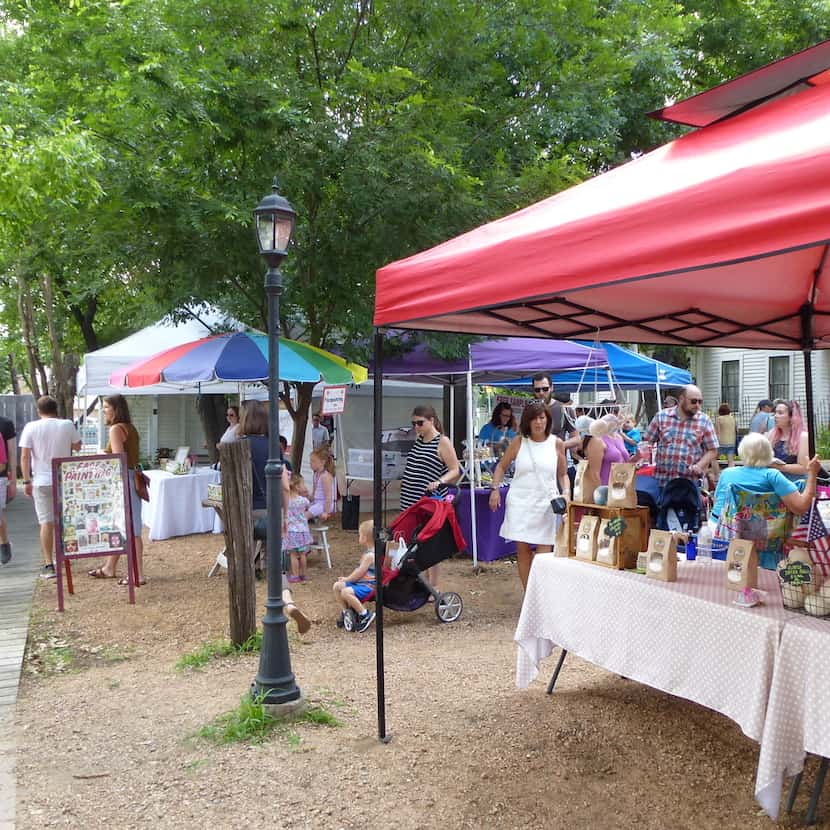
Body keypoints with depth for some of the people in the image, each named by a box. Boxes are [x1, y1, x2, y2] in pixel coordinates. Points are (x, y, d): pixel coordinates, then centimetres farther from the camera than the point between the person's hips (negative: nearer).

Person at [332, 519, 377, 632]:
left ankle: (365, 615, -20)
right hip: (360, 583, 11)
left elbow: (359, 573, -19)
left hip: (368, 586, -11)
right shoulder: (367, 552, 13)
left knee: (345, 592, -32)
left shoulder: (369, 555, -20)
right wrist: (347, 578, 12)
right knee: (337, 586, 10)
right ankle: (345, 611, 17)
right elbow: (358, 571, 21)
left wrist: (346, 579, -5)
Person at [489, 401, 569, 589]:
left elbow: (563, 474, 12)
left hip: (546, 503, -1)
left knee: (544, 554, -5)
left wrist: (566, 492, -5)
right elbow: (501, 466, 12)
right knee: (522, 550, 5)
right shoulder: (519, 441, 2)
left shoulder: (557, 443, 3)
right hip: (520, 501, 1)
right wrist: (495, 489, 0)